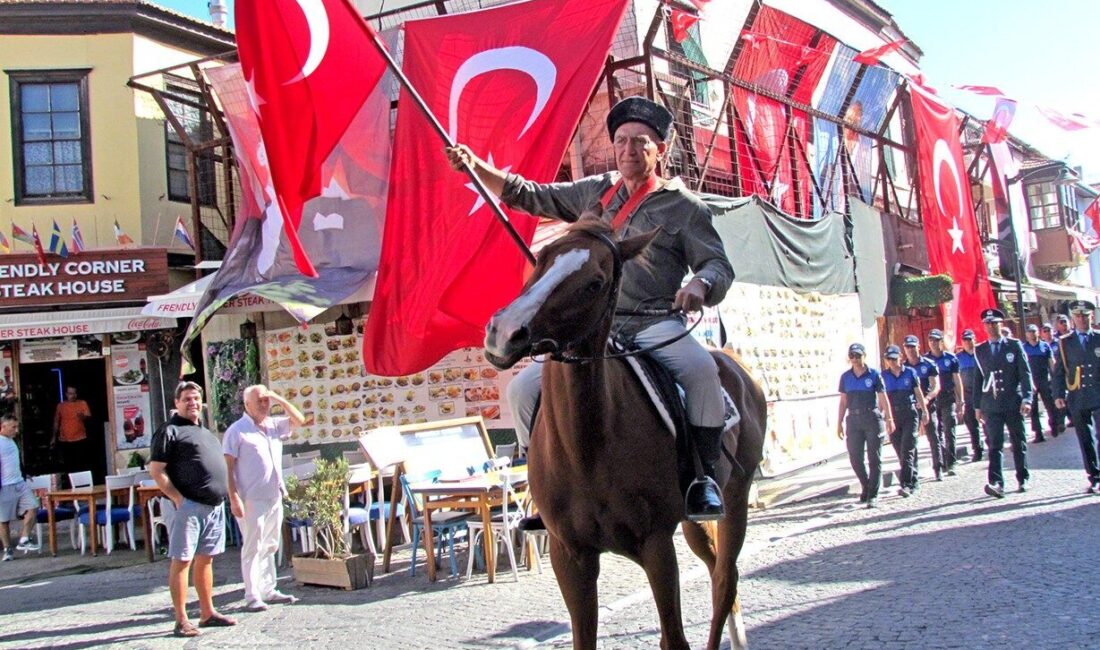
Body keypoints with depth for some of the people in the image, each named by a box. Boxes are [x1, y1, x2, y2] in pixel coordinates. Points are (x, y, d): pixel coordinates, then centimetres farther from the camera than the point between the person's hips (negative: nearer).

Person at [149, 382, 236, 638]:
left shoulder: (205, 431, 20)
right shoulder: (170, 430, -4)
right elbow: (156, 469, -10)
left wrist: (228, 495, 16)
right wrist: (178, 499, -17)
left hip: (214, 506, 8)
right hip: (189, 505, -8)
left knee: (205, 559, 13)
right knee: (182, 560, -4)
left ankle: (207, 613, 20)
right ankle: (181, 620, -1)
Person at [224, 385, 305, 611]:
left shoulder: (274, 426, 12)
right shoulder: (237, 430, -7)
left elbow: (299, 420, 11)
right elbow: (227, 466, -10)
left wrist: (279, 399, 0)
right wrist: (234, 498, -17)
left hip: (275, 497, 7)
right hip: (252, 500, -7)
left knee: (270, 547, 13)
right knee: (252, 548, -4)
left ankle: (269, 591, 21)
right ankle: (252, 596, 0)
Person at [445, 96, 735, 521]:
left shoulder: (683, 206, 6)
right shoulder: (594, 192, 18)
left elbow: (718, 265, 3)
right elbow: (529, 197, 21)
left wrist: (700, 284, -22)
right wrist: (474, 166, 10)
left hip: (656, 325, -4)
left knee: (701, 369, -35)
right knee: (524, 389, -10)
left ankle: (704, 478, -19)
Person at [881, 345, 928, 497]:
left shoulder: (910, 372, 2)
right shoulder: (884, 376, 5)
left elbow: (918, 393, 7)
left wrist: (924, 411, 6)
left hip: (910, 413, -3)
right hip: (893, 416, 3)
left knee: (907, 450, -11)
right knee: (900, 451, 6)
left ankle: (906, 484, -15)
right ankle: (913, 482, 18)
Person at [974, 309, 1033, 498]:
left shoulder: (1014, 345, 3)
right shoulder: (980, 350, 9)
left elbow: (1025, 373, -1)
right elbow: (978, 379, 11)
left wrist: (1027, 399, -11)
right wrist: (978, 406, 8)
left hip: (1013, 402, -1)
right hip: (991, 404, 1)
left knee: (1019, 443, 9)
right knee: (994, 444, -8)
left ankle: (1023, 479, 24)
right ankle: (996, 483, -17)